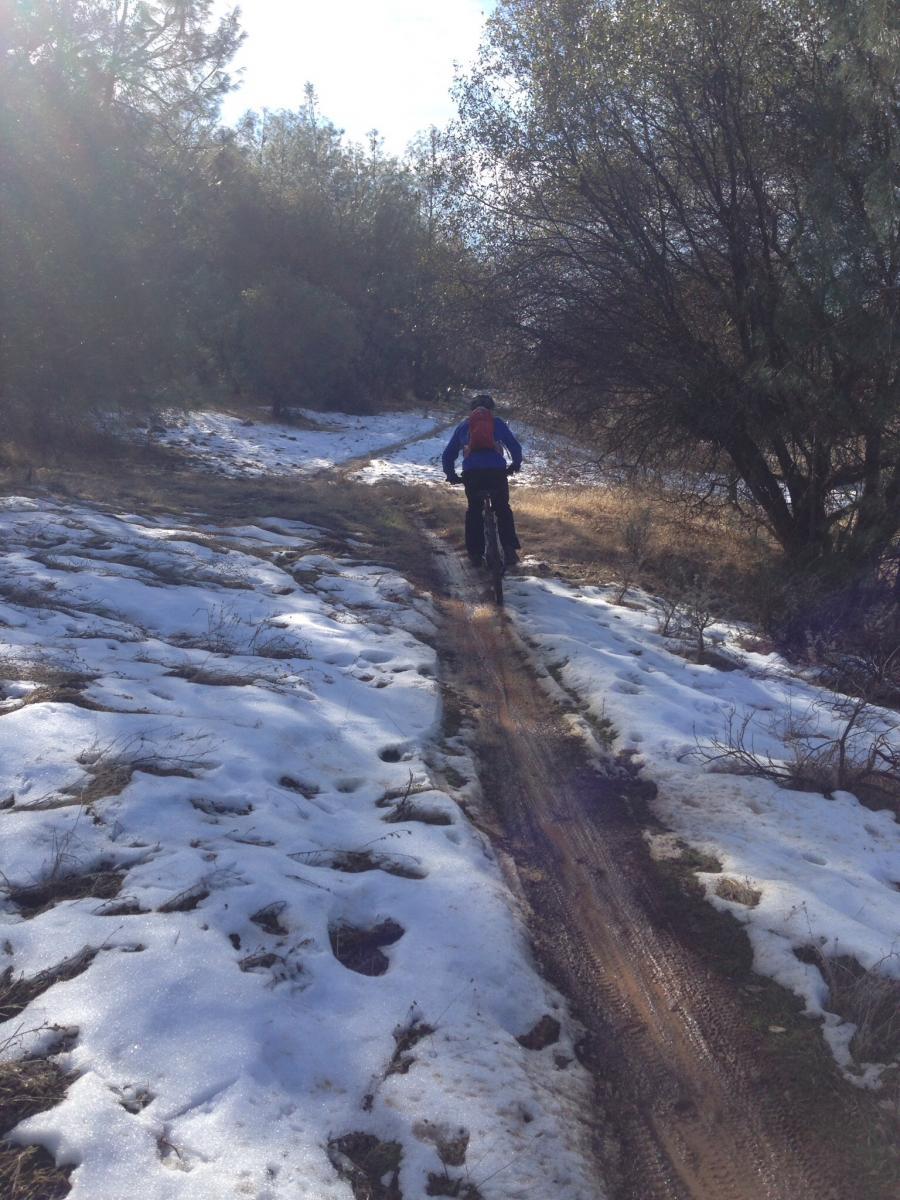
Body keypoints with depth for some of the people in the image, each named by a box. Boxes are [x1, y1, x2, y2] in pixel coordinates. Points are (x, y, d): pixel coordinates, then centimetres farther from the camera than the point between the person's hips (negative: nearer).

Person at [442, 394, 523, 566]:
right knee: (503, 509, 15)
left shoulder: (463, 426, 21)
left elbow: (448, 455, 23)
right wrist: (516, 465, 35)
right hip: (497, 472, -1)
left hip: (471, 474, 1)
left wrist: (451, 475, 35)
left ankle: (475, 553, 14)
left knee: (474, 510, 17)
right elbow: (515, 446, 17)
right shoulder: (498, 423, 18)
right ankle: (509, 549, 4)